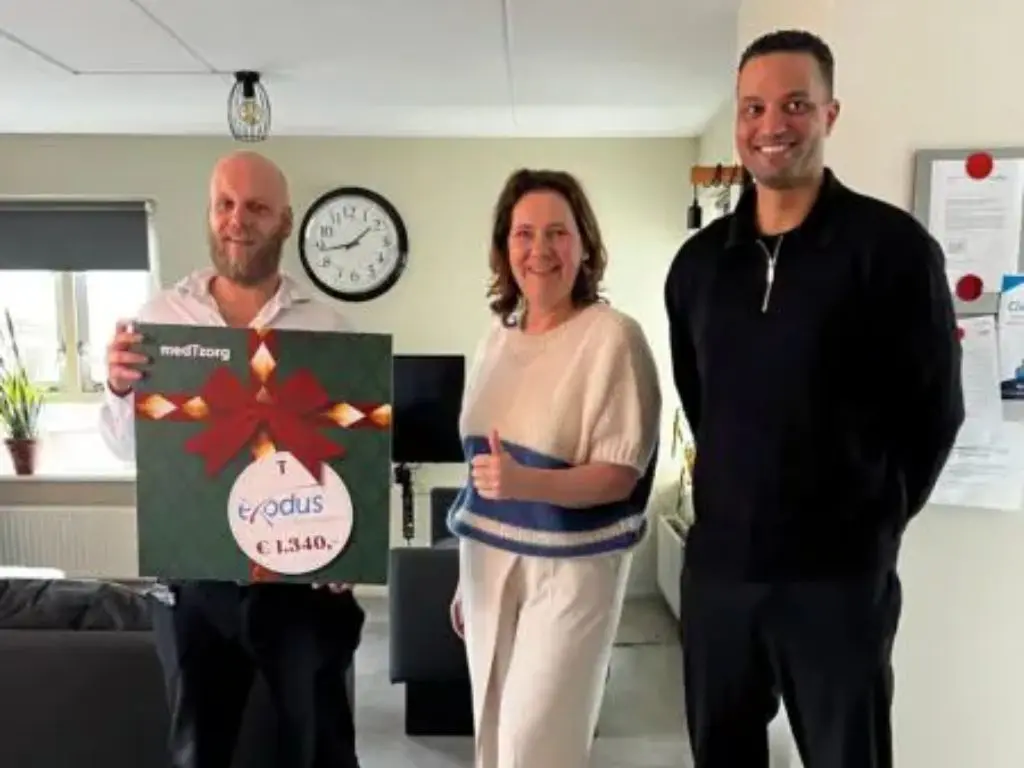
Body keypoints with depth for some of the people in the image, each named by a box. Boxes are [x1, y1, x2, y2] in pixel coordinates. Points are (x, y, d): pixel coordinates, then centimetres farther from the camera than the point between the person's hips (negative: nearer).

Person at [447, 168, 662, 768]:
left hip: (570, 566, -6)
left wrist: (527, 483, -31)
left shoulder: (612, 336, -13)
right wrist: (469, 571, 15)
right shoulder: (499, 335, 6)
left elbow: (621, 473, -15)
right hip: (491, 561, 6)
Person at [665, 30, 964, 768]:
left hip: (838, 573, -4)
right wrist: (739, 493, 13)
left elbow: (934, 409, -4)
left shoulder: (893, 246, -9)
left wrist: (873, 523, 0)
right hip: (716, 561, 5)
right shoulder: (699, 260, 5)